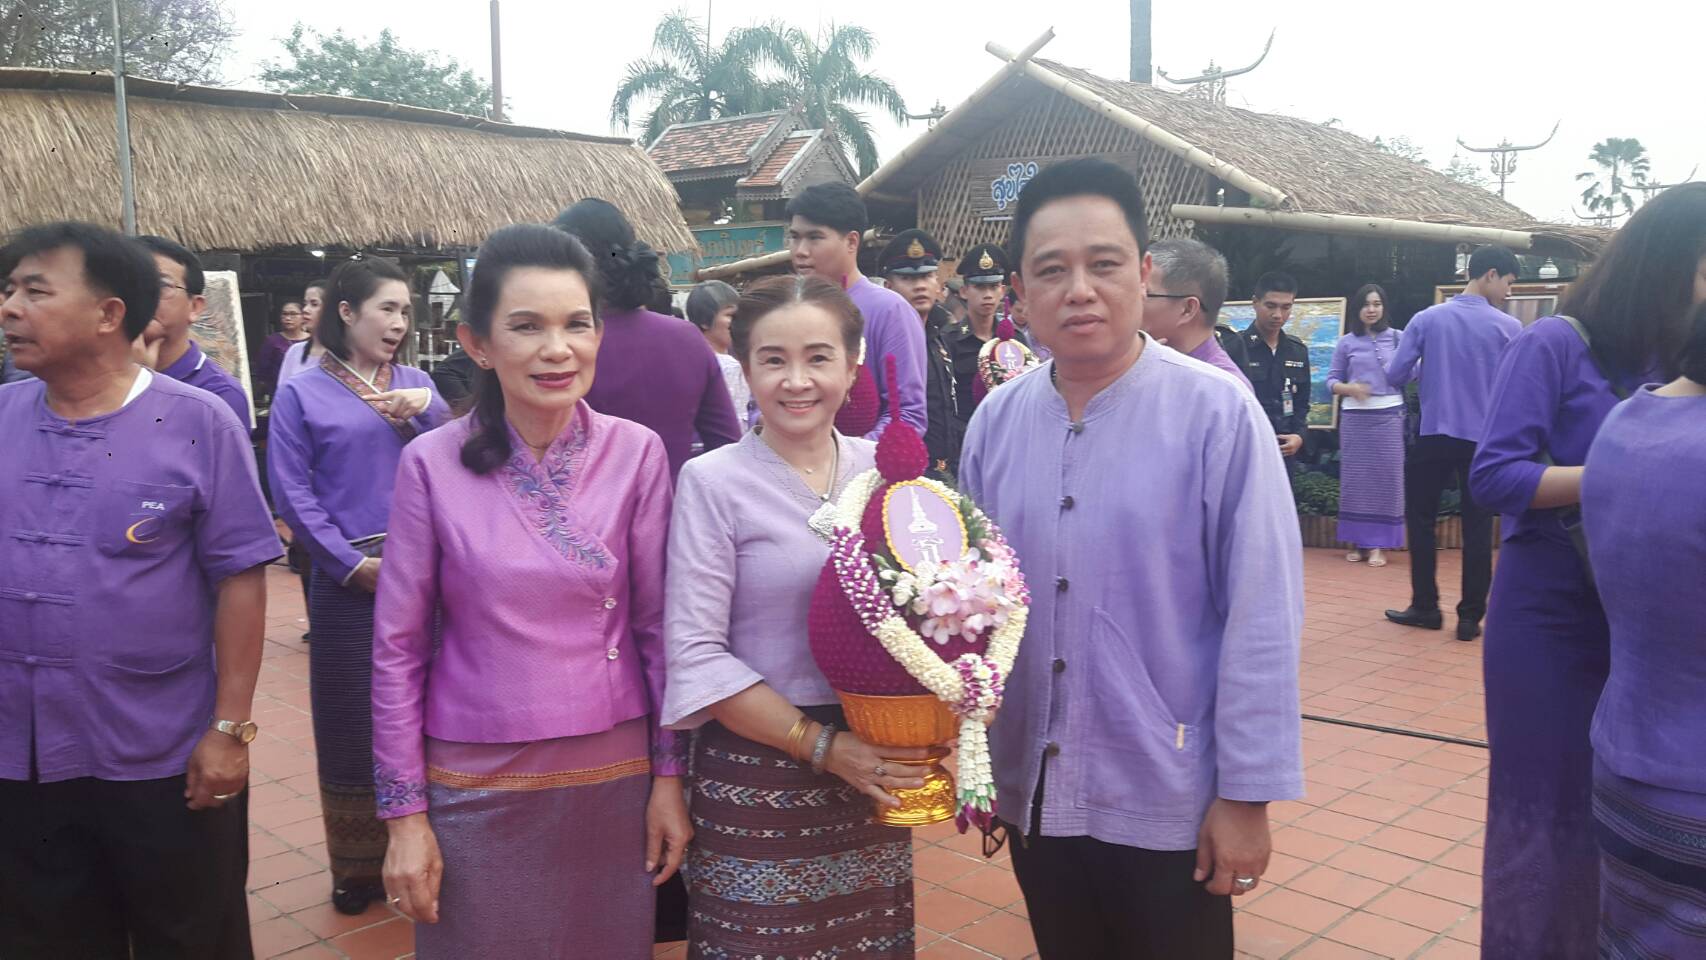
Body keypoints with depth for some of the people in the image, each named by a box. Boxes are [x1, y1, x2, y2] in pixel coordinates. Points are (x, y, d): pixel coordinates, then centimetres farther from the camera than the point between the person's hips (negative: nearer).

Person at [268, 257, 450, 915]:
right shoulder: (302, 394, 1)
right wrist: (353, 564, -11)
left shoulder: (416, 384, 10)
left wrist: (426, 410, -15)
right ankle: (357, 866, 20)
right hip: (349, 581, -2)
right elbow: (293, 495, -4)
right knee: (353, 719, 6)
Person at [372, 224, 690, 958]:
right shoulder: (432, 465, -9)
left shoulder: (636, 454, -6)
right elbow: (397, 649, -3)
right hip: (474, 784, -1)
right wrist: (404, 812, -3)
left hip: (614, 776, 1)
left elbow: (657, 625, 1)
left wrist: (669, 776, 2)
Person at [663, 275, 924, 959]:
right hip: (757, 779, -3)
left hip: (876, 772, 4)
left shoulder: (882, 468, 3)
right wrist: (821, 744, -15)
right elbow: (696, 657, -11)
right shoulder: (713, 481, -8)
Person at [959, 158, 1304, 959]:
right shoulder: (995, 421, -1)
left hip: (1169, 799, -4)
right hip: (1035, 794, 4)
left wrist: (1247, 793, -11)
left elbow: (1262, 618, -13)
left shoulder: (1217, 414, -14)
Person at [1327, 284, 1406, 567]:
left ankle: (1378, 545, 4)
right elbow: (1331, 381, 6)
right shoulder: (1346, 343, 6)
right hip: (1355, 416, 1)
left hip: (1389, 415, 0)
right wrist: (1350, 388, -12)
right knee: (1355, 477, 4)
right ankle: (1357, 542, 12)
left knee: (1386, 477, -2)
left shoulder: (1398, 338, 5)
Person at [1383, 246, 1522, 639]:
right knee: (1478, 529, 7)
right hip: (1484, 440, 0)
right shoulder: (1508, 328, -6)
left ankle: (1425, 606, 16)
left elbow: (1395, 376, -2)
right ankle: (1470, 617, 10)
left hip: (1434, 437, 0)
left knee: (1420, 519, 14)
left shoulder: (1426, 319, -4)